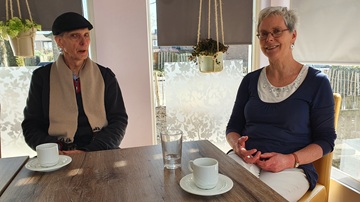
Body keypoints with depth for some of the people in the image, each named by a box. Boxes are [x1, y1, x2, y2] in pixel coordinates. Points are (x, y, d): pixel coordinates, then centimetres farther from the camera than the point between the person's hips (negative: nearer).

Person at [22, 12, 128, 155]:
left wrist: (89, 151, -13)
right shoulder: (42, 77, 7)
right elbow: (31, 126, 7)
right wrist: (56, 152, -13)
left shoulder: (105, 76, 7)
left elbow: (119, 120, 2)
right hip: (59, 158, 0)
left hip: (101, 154, 1)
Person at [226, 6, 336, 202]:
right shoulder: (251, 80, 9)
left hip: (291, 169, -2)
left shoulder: (316, 82, 0)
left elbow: (325, 140, 1)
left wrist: (290, 160, -16)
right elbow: (233, 127, 13)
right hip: (245, 160, 3)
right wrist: (238, 146, -10)